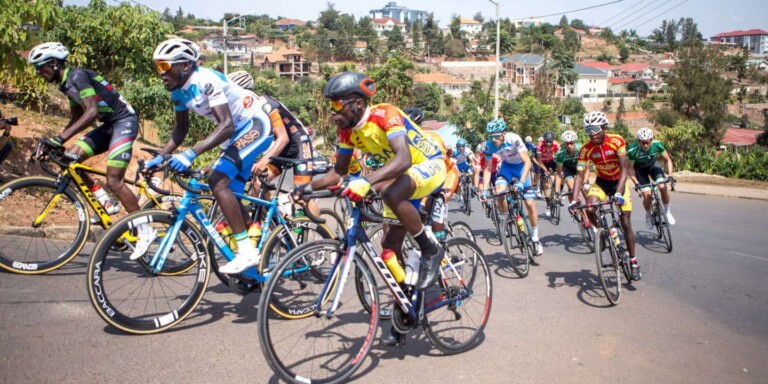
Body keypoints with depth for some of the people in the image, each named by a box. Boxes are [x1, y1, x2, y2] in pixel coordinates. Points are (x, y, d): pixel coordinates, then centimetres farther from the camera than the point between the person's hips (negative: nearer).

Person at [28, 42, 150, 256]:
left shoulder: (77, 76, -16)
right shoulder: (66, 83, 13)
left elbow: (91, 112, -27)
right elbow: (77, 119, 18)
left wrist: (61, 137, -30)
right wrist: (54, 140, 9)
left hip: (124, 122, -9)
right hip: (109, 125, 9)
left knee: (113, 181, -15)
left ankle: (145, 231, -7)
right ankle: (107, 202, 9)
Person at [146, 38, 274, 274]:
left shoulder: (206, 81, -26)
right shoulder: (178, 90, 1)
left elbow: (226, 126, -35)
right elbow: (181, 129, 13)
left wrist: (190, 154, -42)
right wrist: (160, 157, 0)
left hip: (256, 124, -10)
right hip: (238, 131, 10)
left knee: (218, 181, -23)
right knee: (230, 194, 11)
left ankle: (247, 251, -18)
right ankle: (256, 253, 23)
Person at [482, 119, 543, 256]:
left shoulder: (514, 139, -33)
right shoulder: (489, 145, -23)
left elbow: (527, 162, -34)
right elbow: (488, 169, -15)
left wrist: (521, 182, -47)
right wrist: (485, 190, -25)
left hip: (521, 166, -2)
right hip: (507, 166, 3)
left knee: (530, 203, -7)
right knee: (499, 192, -27)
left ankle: (535, 238, 7)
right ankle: (505, 217, 2)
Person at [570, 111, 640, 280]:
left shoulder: (617, 141, -24)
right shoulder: (586, 149, -18)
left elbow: (624, 169, -27)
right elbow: (580, 175, -19)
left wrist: (619, 193, -40)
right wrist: (573, 200, -31)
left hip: (619, 181, -2)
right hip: (601, 182, 2)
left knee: (626, 223, -5)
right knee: (590, 210, -27)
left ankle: (633, 262, 10)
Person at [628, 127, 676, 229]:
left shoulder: (657, 144, -28)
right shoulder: (633, 150, -35)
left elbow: (667, 160, -13)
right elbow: (630, 168, -22)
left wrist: (670, 175, -25)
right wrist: (636, 183, -30)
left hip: (653, 164, 2)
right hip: (639, 168, -2)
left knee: (663, 187, -20)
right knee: (647, 194, -15)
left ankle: (667, 211, 4)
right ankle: (648, 215, 14)